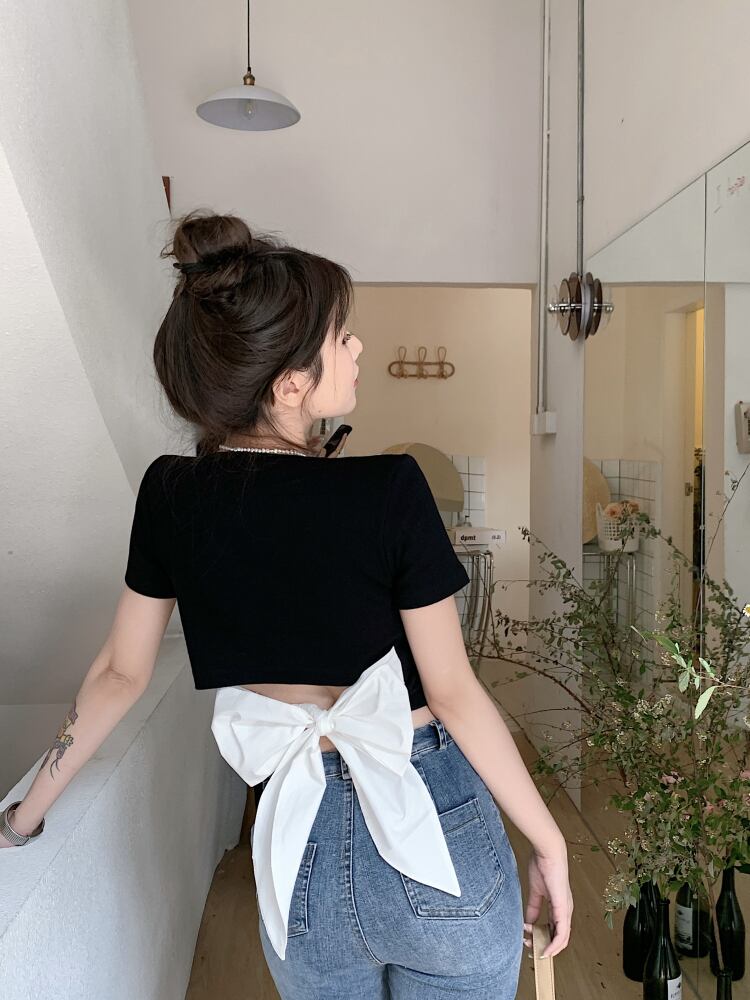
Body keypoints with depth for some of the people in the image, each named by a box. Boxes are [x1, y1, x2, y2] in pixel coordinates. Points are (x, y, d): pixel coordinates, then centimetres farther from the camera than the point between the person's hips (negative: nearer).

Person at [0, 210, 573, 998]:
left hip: (299, 845, 4)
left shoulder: (170, 495, -7)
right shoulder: (388, 489, -20)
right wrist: (549, 843, -3)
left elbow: (121, 673, 1)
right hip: (434, 831, -3)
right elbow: (454, 692, -16)